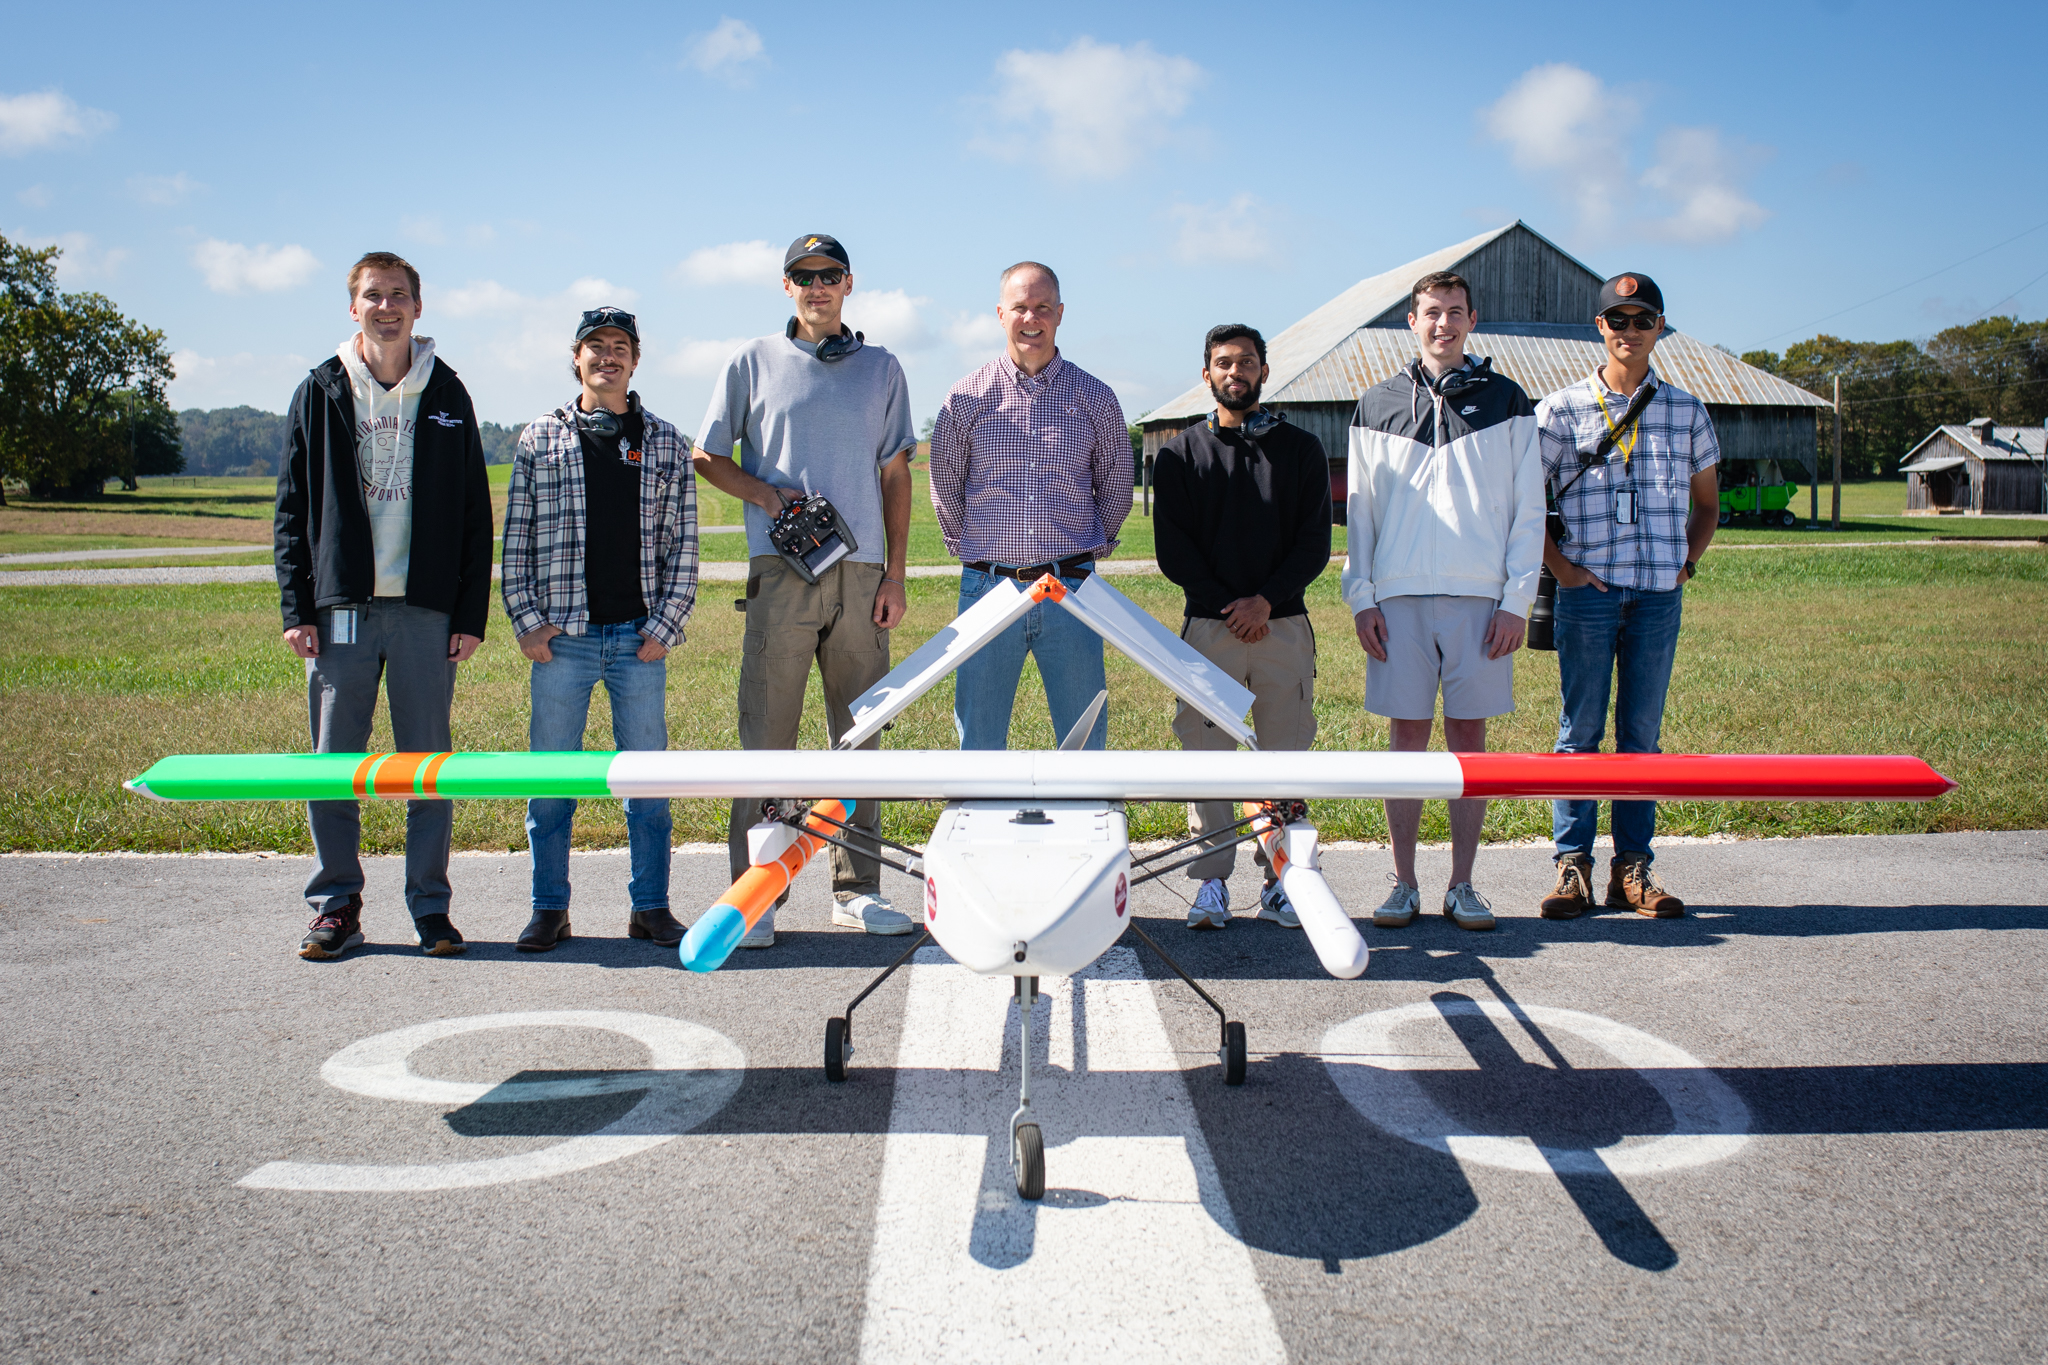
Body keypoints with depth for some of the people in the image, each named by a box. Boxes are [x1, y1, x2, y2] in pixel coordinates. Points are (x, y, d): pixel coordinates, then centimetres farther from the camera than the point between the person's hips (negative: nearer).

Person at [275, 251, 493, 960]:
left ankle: (431, 907, 12)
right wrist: (296, 607, -1)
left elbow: (475, 513, 7)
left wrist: (471, 613, 0)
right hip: (341, 608, 1)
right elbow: (293, 509, 8)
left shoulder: (446, 395, 8)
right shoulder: (321, 392, 8)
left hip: (426, 609, 0)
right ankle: (336, 906, 14)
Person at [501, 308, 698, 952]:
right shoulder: (539, 439, 8)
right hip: (561, 636, 0)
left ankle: (650, 906, 15)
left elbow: (683, 544, 6)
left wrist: (664, 628, -3)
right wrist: (527, 622, -2)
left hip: (640, 638, 0)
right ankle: (550, 909, 15)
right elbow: (517, 539, 7)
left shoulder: (665, 442, 8)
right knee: (551, 779, 4)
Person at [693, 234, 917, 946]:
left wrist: (894, 575, 5)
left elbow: (895, 477, 13)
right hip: (782, 571, -2)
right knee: (767, 733, -4)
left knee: (861, 732, 6)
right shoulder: (753, 362, 9)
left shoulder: (881, 368, 15)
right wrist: (766, 494, -7)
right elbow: (707, 457, 12)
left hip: (861, 570, 2)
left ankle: (857, 888, 13)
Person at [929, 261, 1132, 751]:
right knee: (979, 734, 5)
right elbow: (945, 487, 12)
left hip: (1070, 590, 0)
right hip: (988, 588, 0)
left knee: (1085, 735, 5)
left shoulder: (1096, 399, 5)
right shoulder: (968, 397, 3)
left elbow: (1116, 490, 15)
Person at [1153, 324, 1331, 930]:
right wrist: (1225, 606, -9)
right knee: (1206, 751, -1)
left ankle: (1280, 881, 11)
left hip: (1285, 625, 1)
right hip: (1208, 626, 0)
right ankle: (1211, 882, 6)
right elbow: (1172, 548, 2)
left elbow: (1315, 544, 4)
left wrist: (1266, 600, -11)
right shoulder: (1180, 454, 10)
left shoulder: (1301, 449, 11)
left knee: (1284, 755, 2)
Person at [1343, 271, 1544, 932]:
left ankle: (1463, 885, 11)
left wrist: (1517, 601, -3)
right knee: (1407, 734, 2)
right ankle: (1404, 884, 10)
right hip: (1400, 597, 1)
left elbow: (1528, 509, 5)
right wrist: (1361, 597, 1)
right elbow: (1360, 511, 10)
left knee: (1469, 735, 3)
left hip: (1480, 598, 0)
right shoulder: (1378, 406, 10)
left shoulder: (1506, 402, 8)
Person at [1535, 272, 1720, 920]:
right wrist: (1559, 565, -3)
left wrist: (1689, 560, 8)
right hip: (1588, 591, -2)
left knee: (1642, 732, 6)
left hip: (1659, 594, 2)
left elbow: (1707, 503, 22)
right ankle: (1572, 863, 6)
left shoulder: (1687, 412, 12)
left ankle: (1633, 866, 12)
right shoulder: (1563, 409, 4)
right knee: (1580, 728, 0)